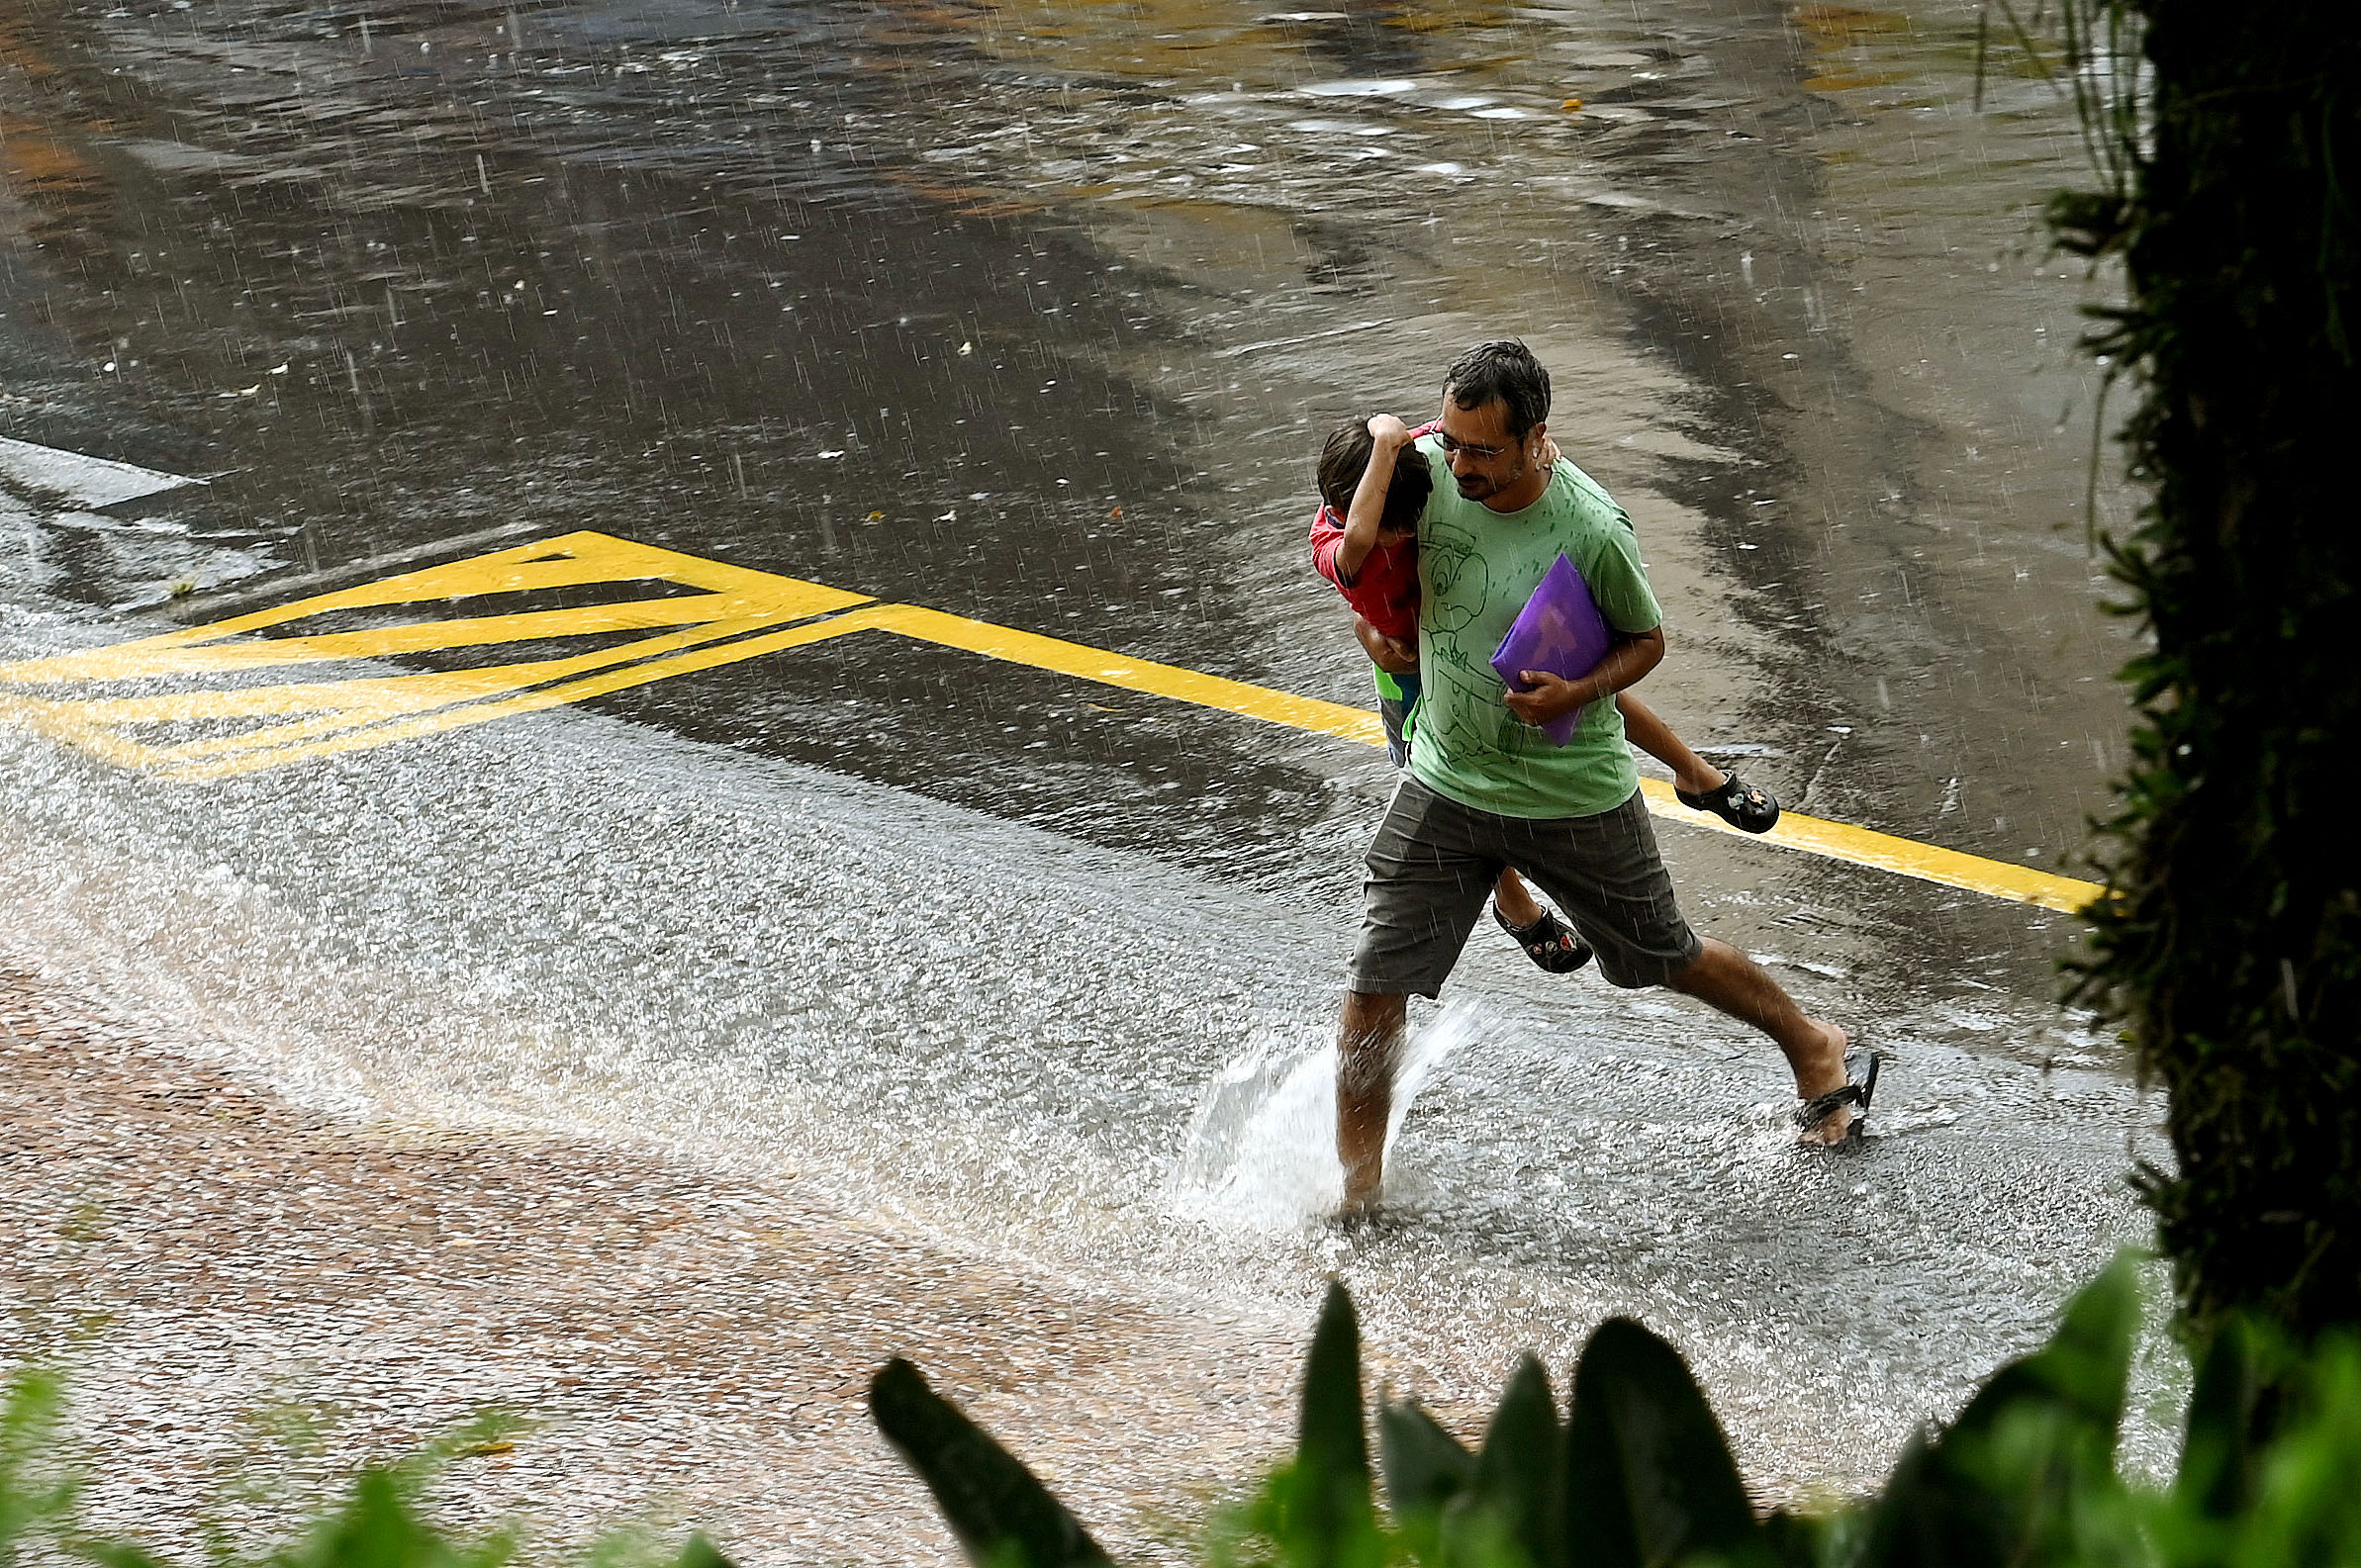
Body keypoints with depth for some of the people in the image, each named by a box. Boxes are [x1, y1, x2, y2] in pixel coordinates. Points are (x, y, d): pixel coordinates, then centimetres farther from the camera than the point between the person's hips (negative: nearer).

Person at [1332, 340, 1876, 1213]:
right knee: (1372, 985, -5)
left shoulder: (1592, 530, -25)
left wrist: (1578, 693, -24)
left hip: (1575, 799, -3)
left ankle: (1813, 1046, 45)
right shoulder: (1430, 468, -12)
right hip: (1445, 782, 3)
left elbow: (1648, 639, -8)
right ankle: (1355, 1190, 11)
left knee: (1664, 958, 18)